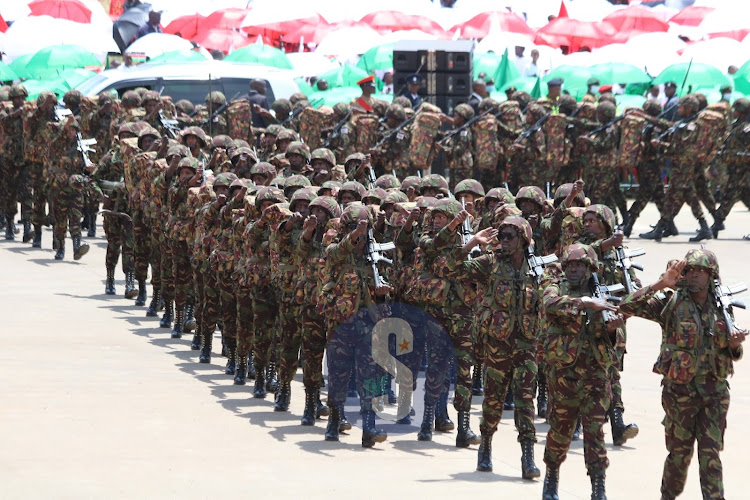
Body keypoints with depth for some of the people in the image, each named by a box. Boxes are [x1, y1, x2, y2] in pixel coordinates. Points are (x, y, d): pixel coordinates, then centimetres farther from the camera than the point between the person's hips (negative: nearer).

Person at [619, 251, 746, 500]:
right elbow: (627, 306, -15)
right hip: (680, 390, -2)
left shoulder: (721, 307, 6)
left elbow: (734, 355, 15)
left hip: (715, 391, 2)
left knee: (711, 456, 0)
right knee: (679, 453, 7)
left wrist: (735, 344, -9)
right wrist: (659, 285, -22)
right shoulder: (671, 302, -5)